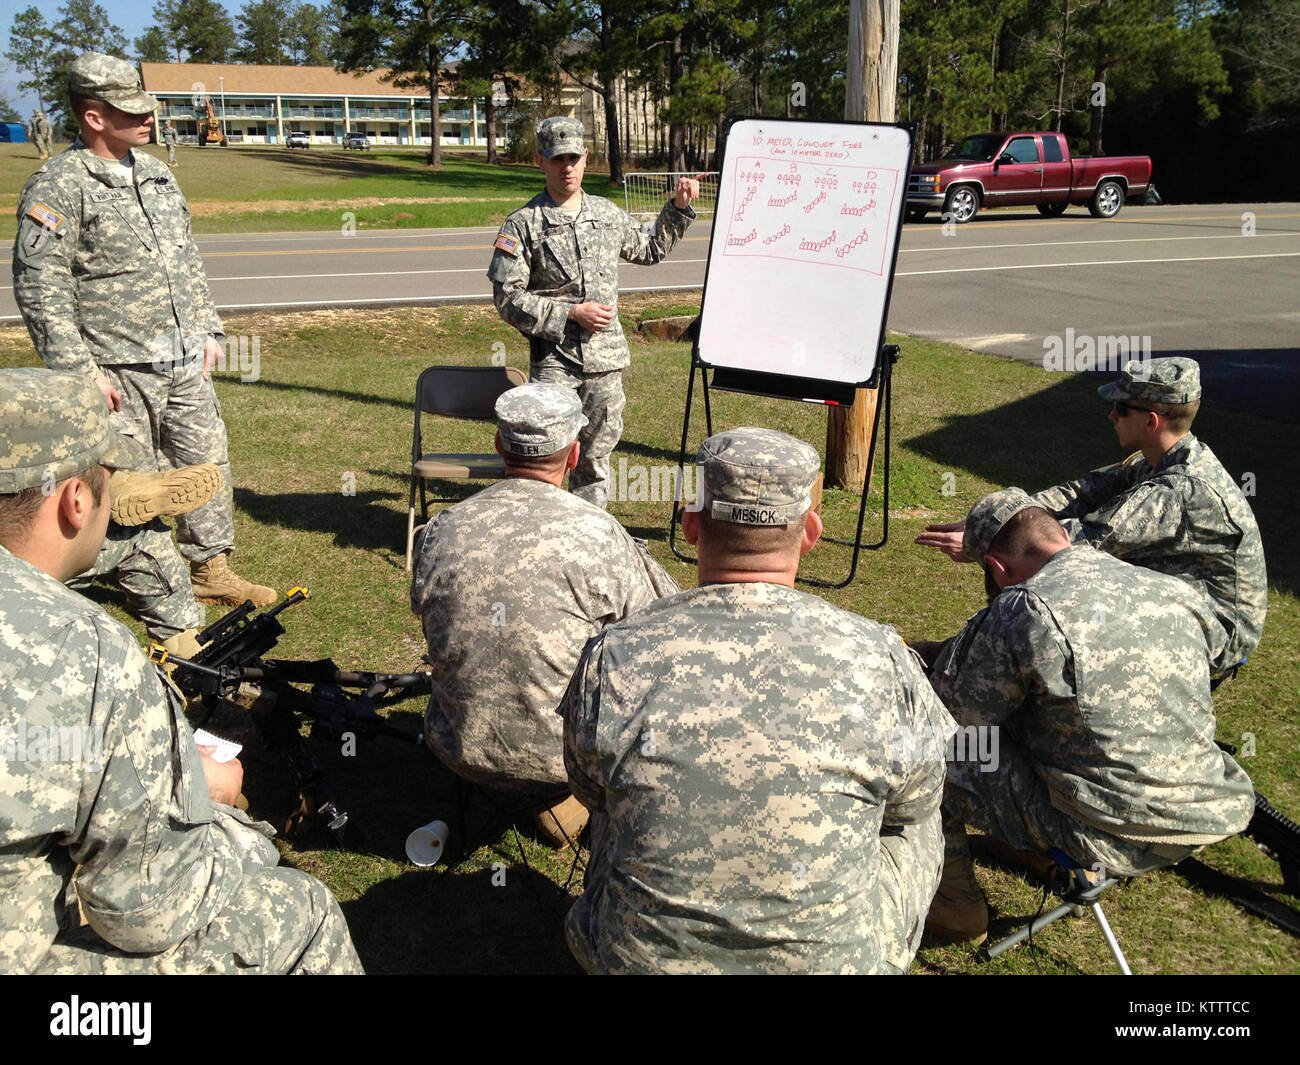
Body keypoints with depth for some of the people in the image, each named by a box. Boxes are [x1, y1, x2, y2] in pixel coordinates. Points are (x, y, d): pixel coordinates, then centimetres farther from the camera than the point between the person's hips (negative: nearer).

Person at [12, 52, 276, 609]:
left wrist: (207, 329, 16)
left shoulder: (156, 173, 13)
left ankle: (210, 570, 26)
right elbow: (39, 287, -14)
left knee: (207, 463, 11)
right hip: (121, 371, -7)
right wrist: (80, 370, -17)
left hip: (185, 363, 7)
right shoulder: (57, 187, -10)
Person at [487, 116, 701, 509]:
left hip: (607, 360, 5)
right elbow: (507, 297, -10)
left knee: (596, 455, 13)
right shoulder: (523, 224, -5)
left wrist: (678, 208, 19)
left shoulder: (608, 214, 11)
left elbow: (650, 248, 30)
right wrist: (570, 314, -15)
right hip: (554, 361, -4)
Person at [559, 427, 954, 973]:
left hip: (641, 957, 1)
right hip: (835, 959, 0)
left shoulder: (612, 660, -18)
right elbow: (915, 800, 0)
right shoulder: (879, 661, -20)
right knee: (918, 825, 28)